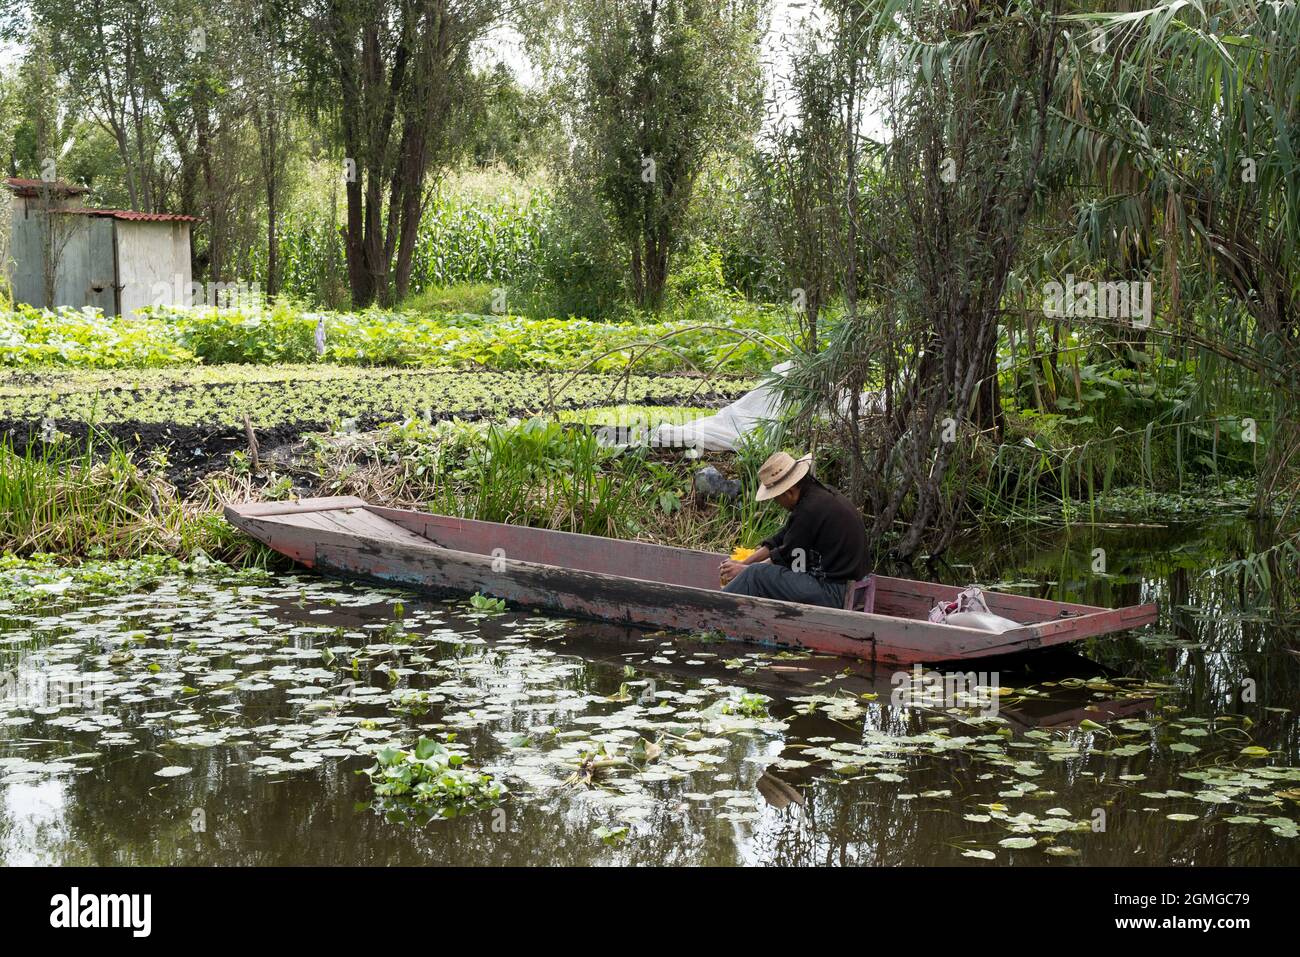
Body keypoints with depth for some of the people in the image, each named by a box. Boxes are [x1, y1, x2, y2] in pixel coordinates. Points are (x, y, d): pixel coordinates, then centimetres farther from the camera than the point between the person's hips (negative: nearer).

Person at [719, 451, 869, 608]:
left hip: (833, 594, -10)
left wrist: (744, 570, 4)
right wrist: (743, 563, 14)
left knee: (757, 574, -7)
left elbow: (786, 557, -9)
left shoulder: (810, 509, -20)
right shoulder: (821, 493, 11)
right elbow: (780, 539, 17)